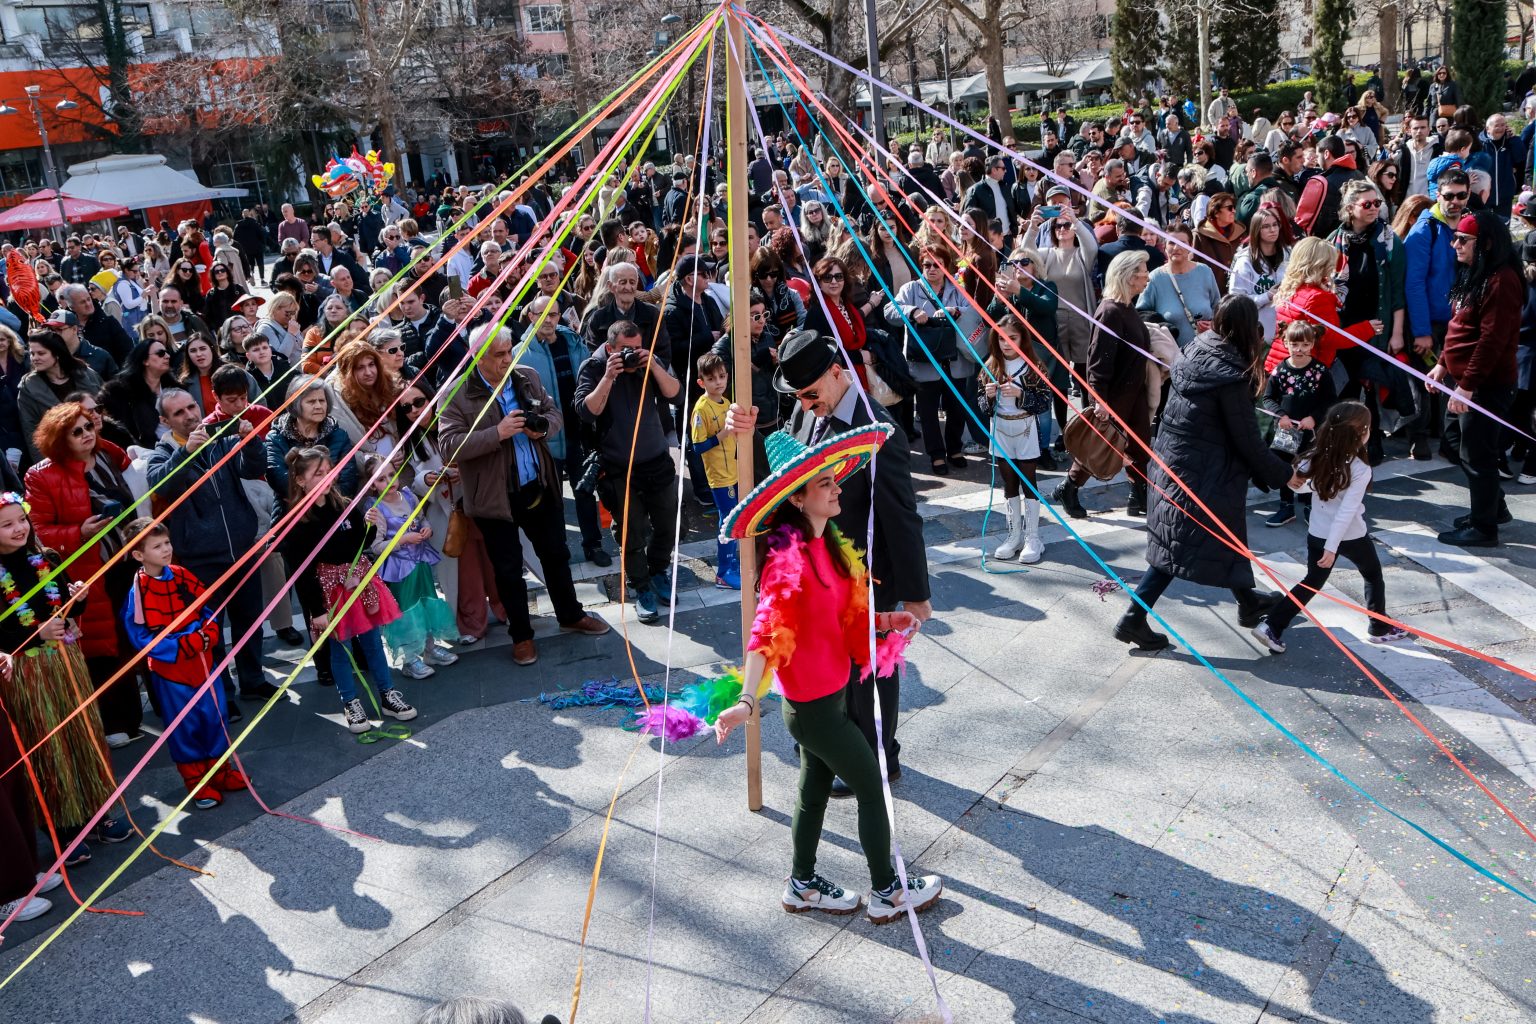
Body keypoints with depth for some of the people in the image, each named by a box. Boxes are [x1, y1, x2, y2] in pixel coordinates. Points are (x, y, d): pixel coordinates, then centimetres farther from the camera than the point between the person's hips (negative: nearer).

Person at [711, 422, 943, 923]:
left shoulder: (827, 544, 3)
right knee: (872, 788, 6)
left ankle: (803, 886, 38)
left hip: (832, 691, 8)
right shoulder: (790, 558, -26)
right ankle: (887, 893, 25)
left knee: (816, 788, 21)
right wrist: (747, 701, -45)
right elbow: (767, 633, -36)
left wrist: (885, 621, 3)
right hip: (814, 706, -8)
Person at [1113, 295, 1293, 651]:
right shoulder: (1231, 375, -21)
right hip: (1200, 474, -9)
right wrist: (1283, 474, -1)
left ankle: (1248, 601, 40)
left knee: (1226, 532, 23)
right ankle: (1134, 619, 1)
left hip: (1172, 461, 9)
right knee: (1181, 547, 0)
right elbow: (1247, 441, -15)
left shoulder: (1197, 349, 1)